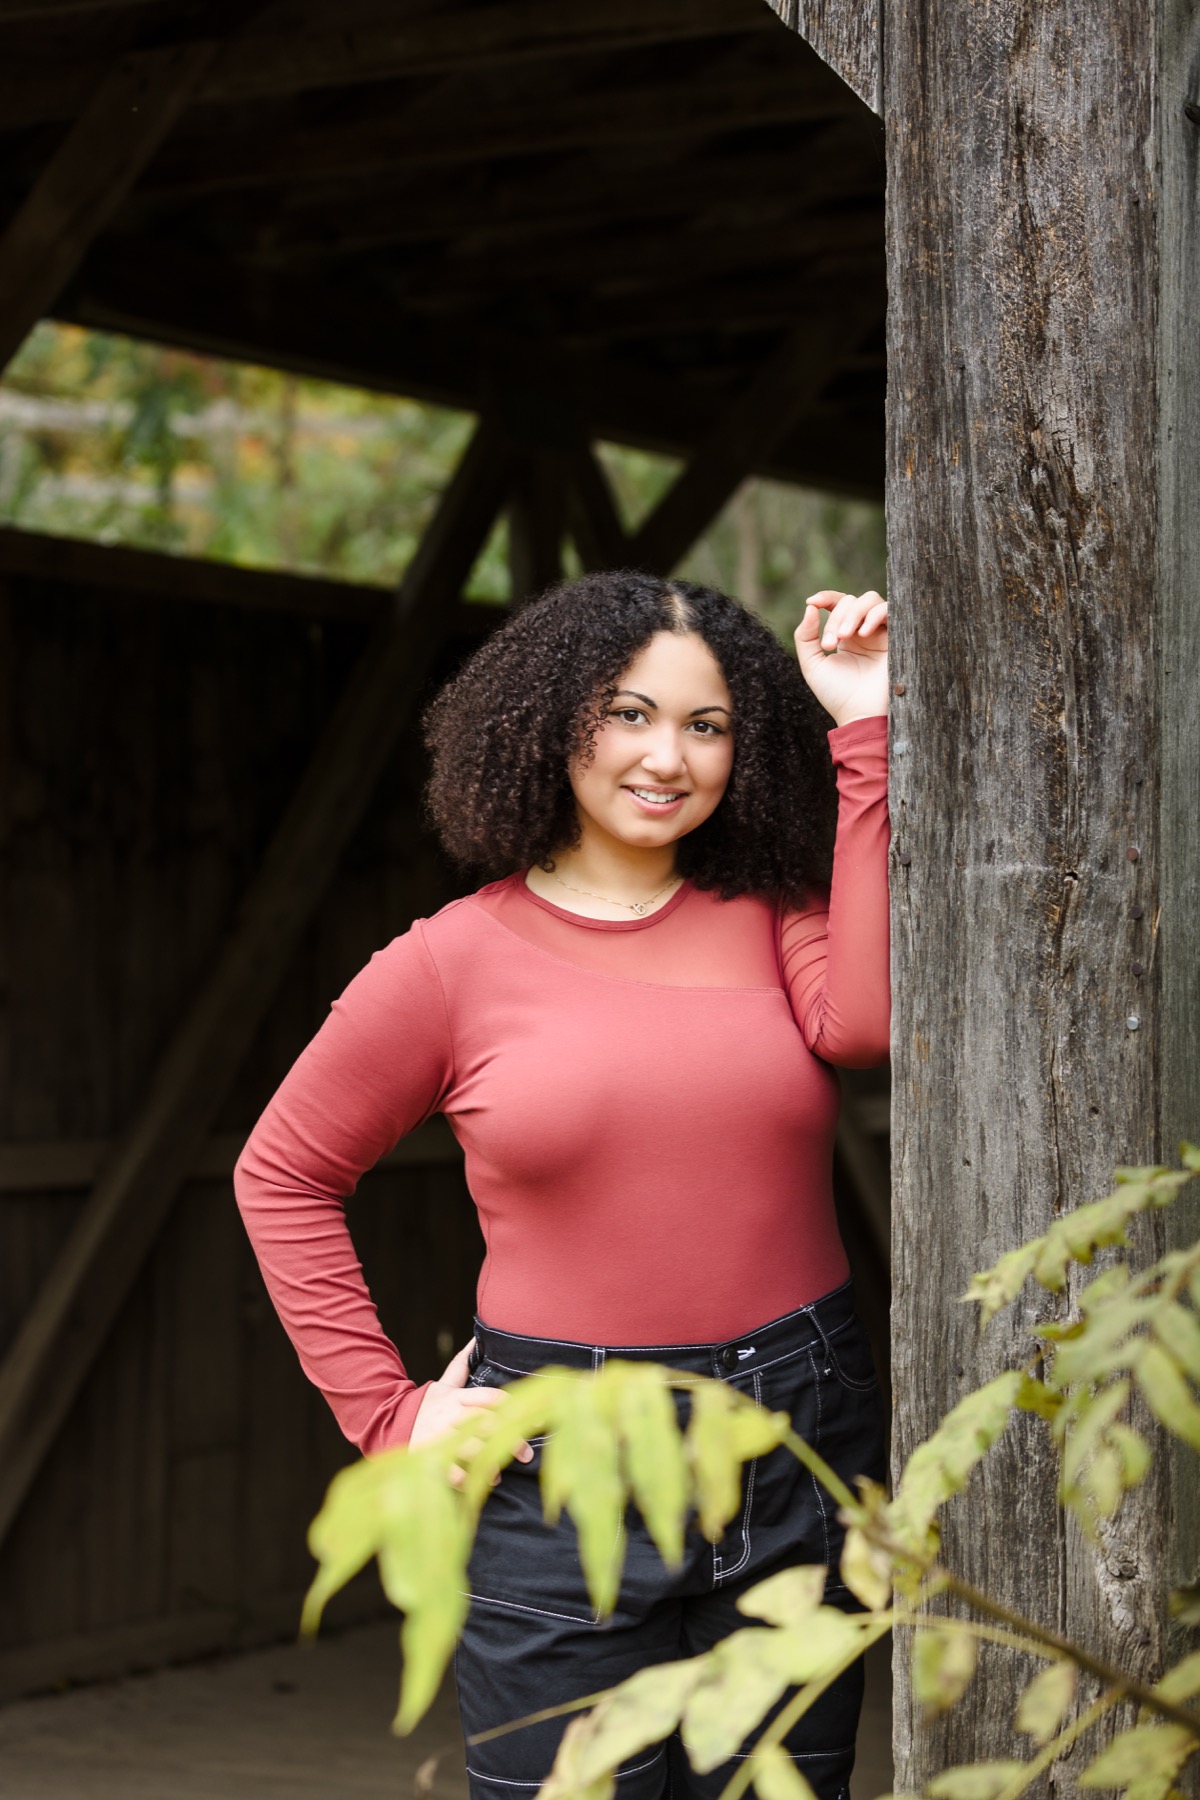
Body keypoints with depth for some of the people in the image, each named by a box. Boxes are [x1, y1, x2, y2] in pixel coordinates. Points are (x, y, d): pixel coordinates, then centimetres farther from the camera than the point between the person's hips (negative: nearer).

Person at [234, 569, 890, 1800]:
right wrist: (383, 1411, 2)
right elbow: (282, 1175, 9)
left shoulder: (773, 914, 6)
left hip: (799, 1443, 2)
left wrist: (866, 733, -12)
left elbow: (866, 1019, -17)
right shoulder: (455, 962, 0)